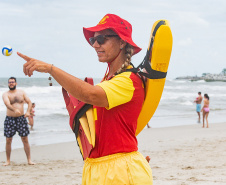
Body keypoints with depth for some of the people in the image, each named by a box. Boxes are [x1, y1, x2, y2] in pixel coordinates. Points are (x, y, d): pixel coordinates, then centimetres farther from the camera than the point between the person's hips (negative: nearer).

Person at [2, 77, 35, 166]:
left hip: (21, 118, 1)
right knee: (8, 140, 2)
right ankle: (8, 160, 12)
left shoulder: (21, 92, 7)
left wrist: (28, 111, -15)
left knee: (25, 139, 0)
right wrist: (15, 110, -41)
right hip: (9, 119, -1)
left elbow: (29, 102, 5)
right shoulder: (5, 94, -3)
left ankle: (29, 160, 5)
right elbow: (7, 104, -21)